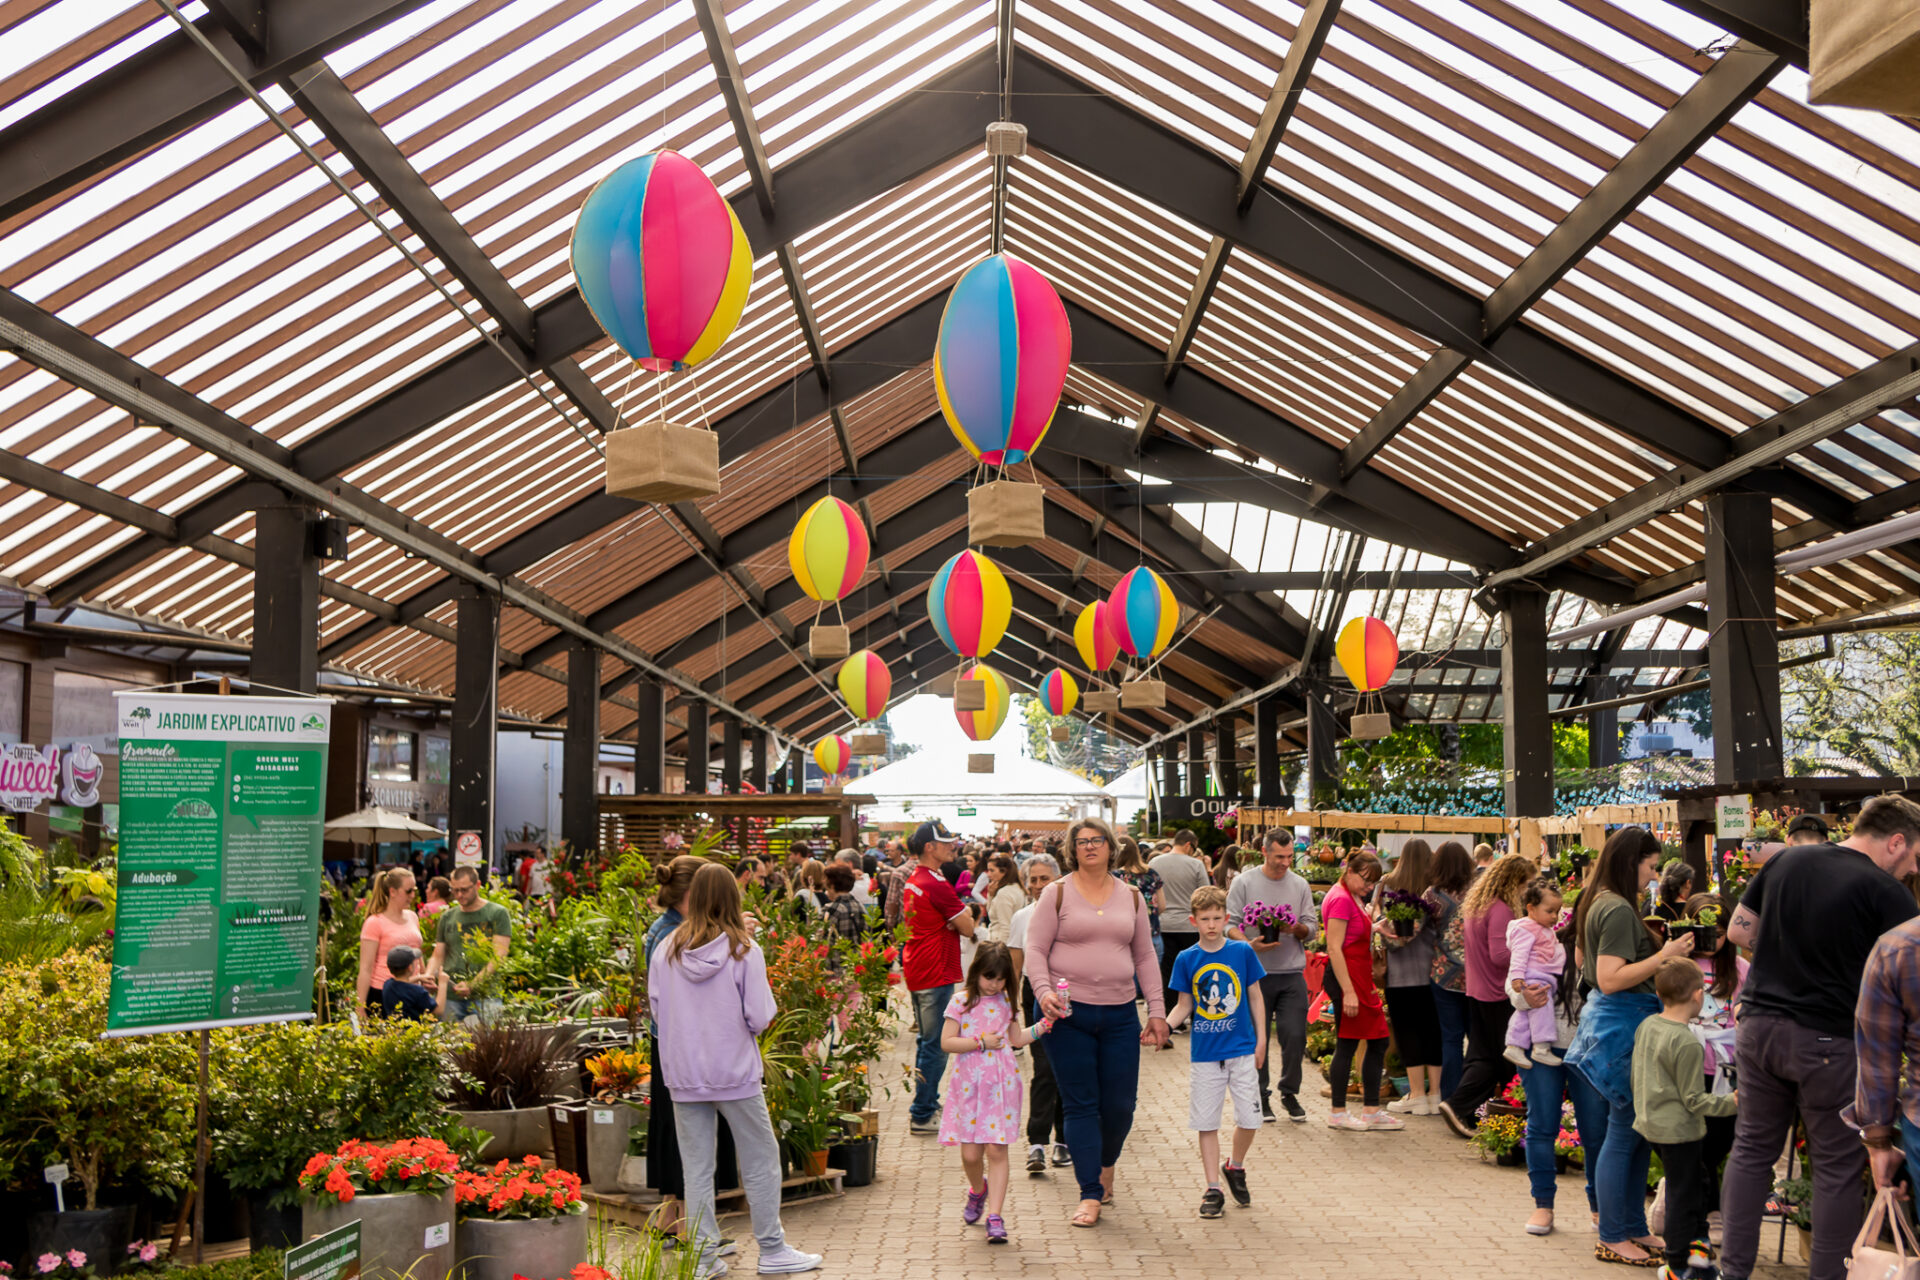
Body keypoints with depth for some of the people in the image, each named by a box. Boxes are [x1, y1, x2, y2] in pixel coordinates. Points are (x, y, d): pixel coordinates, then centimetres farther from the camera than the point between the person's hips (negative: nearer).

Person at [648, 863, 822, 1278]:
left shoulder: (666, 950, -3)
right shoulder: (743, 949, -11)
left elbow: (656, 1009, 5)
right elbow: (759, 1017, -12)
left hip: (683, 1074, 3)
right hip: (735, 1072, -3)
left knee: (697, 1168, 10)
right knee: (761, 1160, 10)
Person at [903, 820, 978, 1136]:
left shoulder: (913, 881, 11)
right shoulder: (937, 885, -19)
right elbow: (968, 929, -14)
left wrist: (959, 914, 1)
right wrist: (965, 913, 4)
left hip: (916, 970, 10)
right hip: (936, 973, -10)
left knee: (926, 1041, 19)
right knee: (935, 1045, -3)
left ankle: (927, 1102, 29)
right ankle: (922, 1115, 0)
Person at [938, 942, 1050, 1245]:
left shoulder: (1005, 1002, 10)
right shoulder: (961, 1001, -2)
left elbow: (1017, 1039, 20)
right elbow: (947, 1042, -7)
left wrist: (1045, 1024, 11)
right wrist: (981, 1042, -12)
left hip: (1002, 1083, 2)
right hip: (969, 1083, -2)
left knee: (996, 1150, -4)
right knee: (970, 1153, 1)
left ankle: (995, 1217, -3)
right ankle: (978, 1190, 34)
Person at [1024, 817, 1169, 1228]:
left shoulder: (1130, 897, 11)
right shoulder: (1058, 893, 1)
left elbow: (1144, 956, 15)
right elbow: (1035, 949, -2)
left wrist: (1157, 1010, 10)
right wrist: (1044, 991, -19)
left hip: (1119, 1014, 3)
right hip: (1068, 1012, -3)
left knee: (1121, 1104, 3)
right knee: (1080, 1105, -1)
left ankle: (1106, 1161, 34)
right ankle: (1090, 1195, 7)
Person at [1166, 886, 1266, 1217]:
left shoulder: (1242, 951, -3)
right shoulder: (1187, 959, -1)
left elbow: (1255, 997, 5)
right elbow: (1184, 1005, 5)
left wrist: (1261, 1039, 4)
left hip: (1242, 1050, 0)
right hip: (1204, 1053, 0)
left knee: (1249, 1119, 0)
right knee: (1206, 1123, 4)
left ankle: (1235, 1167, 28)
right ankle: (1212, 1189, 14)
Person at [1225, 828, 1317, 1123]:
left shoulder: (1300, 885, 8)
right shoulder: (1245, 883, 0)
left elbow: (1312, 927, 8)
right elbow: (1230, 924, -3)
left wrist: (1296, 929, -14)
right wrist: (1249, 944, -20)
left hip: (1292, 974, 2)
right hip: (1256, 973, -2)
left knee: (1295, 1035, -3)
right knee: (1257, 1037, 4)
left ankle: (1289, 1092, 15)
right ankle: (1260, 1095, 18)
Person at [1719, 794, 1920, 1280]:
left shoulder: (1786, 860, 7)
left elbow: (1738, 930, 12)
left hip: (1758, 1025, 5)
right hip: (1826, 1039, -5)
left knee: (1752, 1149, 14)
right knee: (1839, 1166, 8)